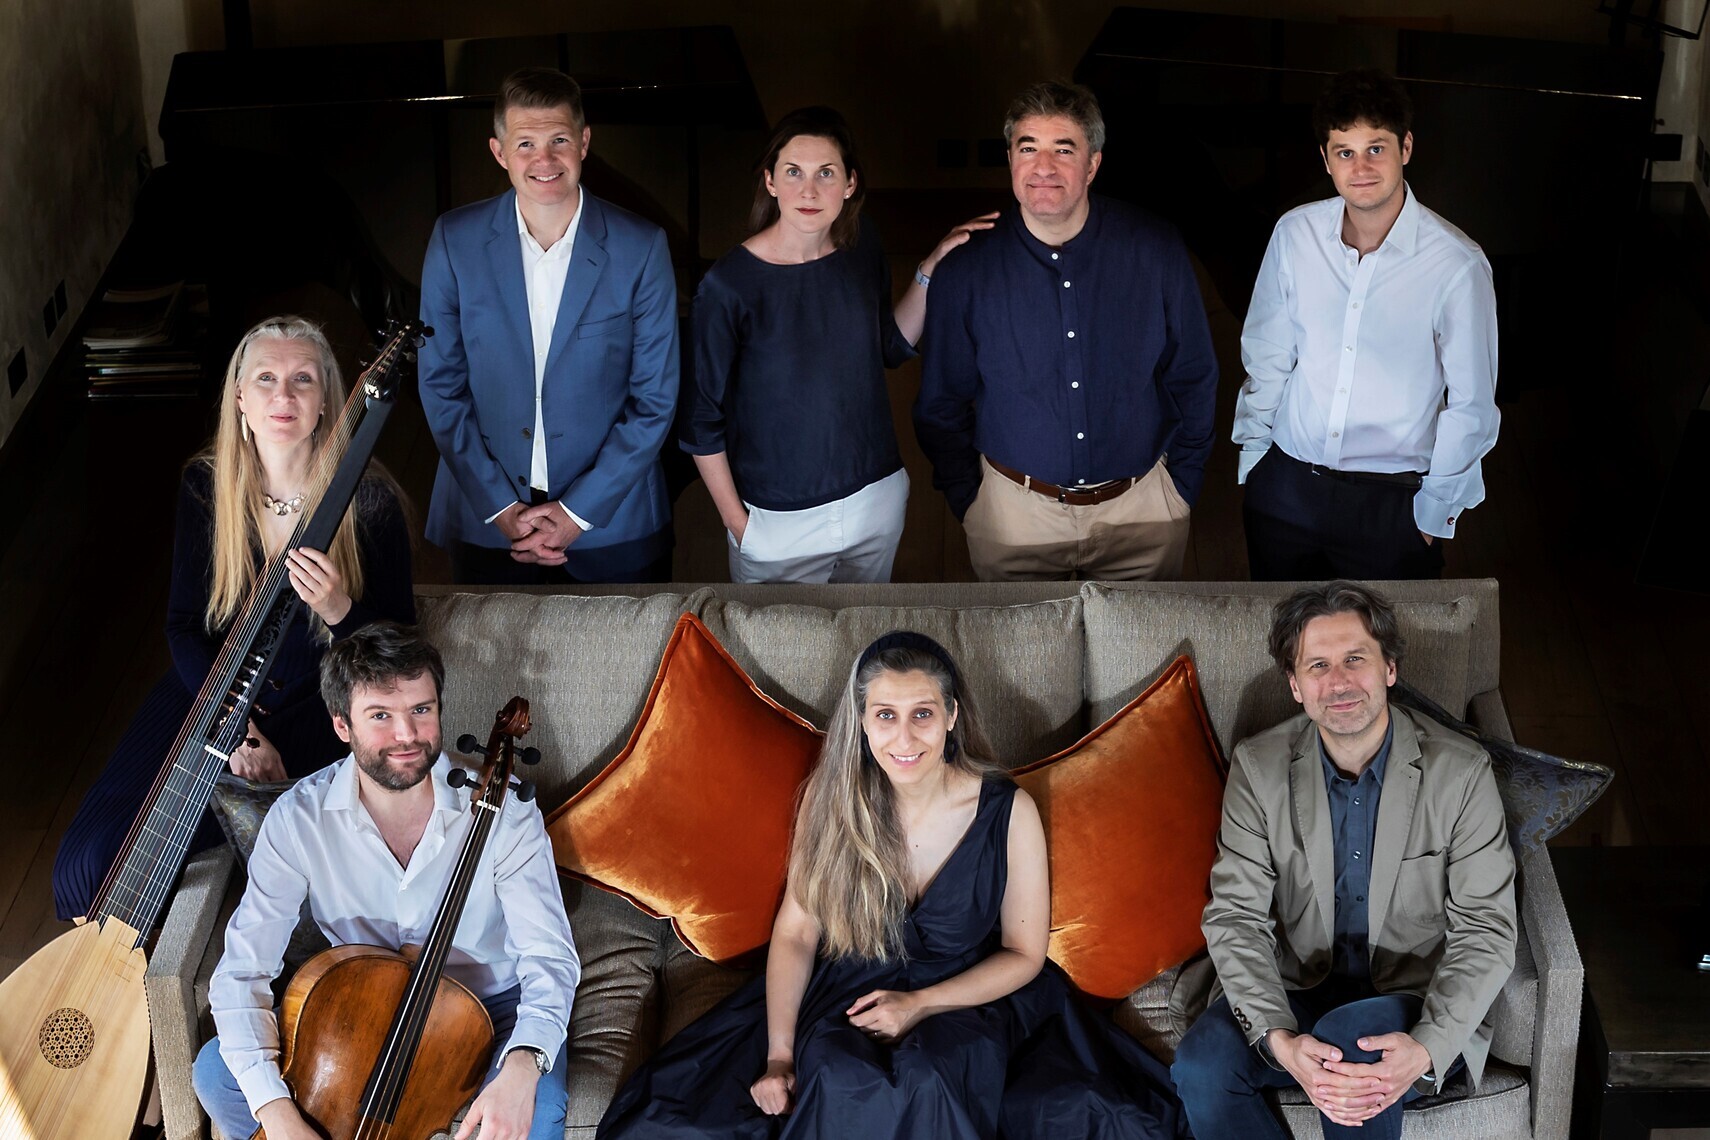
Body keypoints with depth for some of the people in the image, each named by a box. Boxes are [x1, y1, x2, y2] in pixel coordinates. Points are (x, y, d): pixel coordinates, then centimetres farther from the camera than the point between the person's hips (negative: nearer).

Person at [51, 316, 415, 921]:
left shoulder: (368, 500, -11)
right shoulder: (205, 486, -3)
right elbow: (184, 623, 3)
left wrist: (341, 610, -29)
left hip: (326, 709, -2)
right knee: (88, 867, -18)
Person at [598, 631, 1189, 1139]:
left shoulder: (1008, 812, -12)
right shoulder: (831, 797, -8)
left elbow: (1024, 953, -2)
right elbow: (795, 931, -3)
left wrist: (920, 1004, -16)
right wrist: (778, 1055, -14)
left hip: (968, 997, -1)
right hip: (850, 993, 1)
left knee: (930, 1080, -34)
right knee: (840, 1078, -32)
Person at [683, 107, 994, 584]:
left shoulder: (862, 246, -6)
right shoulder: (729, 285, -21)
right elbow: (703, 422, -12)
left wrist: (932, 270, -2)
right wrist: (737, 523, -10)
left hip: (877, 496, 5)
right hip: (779, 519, -5)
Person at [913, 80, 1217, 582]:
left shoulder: (1156, 252, -8)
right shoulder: (965, 271, -9)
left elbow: (1193, 381, 4)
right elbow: (942, 405, 3)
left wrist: (1181, 485, 5)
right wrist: (968, 502, 2)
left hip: (1141, 507, 1)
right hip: (1014, 512, 0)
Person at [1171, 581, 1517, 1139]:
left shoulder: (1461, 772, -10)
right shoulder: (1258, 768, -4)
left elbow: (1485, 931, -10)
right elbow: (1236, 915, -8)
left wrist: (1427, 1049, -27)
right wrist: (1279, 1040, -26)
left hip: (1415, 1001, -2)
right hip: (1296, 991, 2)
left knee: (1352, 1035, -36)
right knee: (1200, 1063, -27)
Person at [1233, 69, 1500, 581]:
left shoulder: (1457, 264, -15)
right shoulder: (1296, 234, -4)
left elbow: (1471, 406, -6)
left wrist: (1434, 511, -3)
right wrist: (1252, 458, 8)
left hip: (1391, 504, -3)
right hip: (1284, 485, 3)